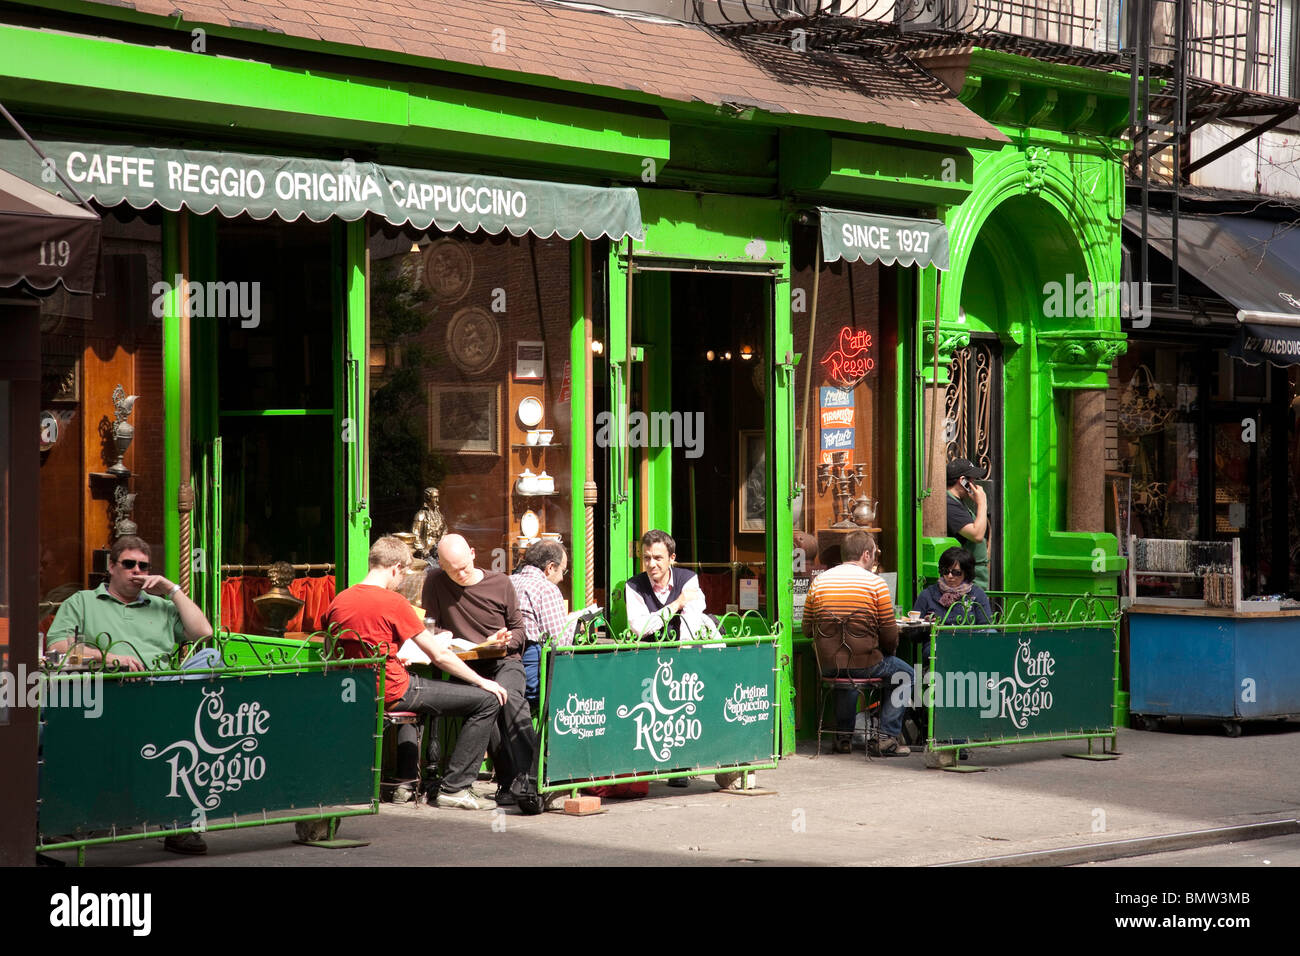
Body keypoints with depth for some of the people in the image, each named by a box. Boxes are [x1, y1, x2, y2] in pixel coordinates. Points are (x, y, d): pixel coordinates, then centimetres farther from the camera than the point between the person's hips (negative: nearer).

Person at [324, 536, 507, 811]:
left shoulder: (338, 602, 4)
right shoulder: (393, 602, -15)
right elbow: (440, 656, -12)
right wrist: (482, 682, 0)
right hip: (391, 693, -8)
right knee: (487, 700, -5)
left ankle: (407, 778, 36)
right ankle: (454, 788, -3)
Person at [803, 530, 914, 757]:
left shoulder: (819, 581, 4)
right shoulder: (875, 583, -7)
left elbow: (807, 628, 9)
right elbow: (889, 634, -6)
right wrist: (887, 652, 15)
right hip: (865, 663, -4)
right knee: (904, 674, 23)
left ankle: (844, 735, 34)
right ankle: (887, 737, 14)